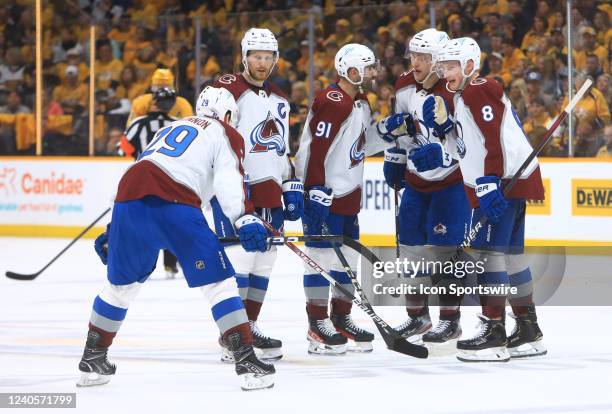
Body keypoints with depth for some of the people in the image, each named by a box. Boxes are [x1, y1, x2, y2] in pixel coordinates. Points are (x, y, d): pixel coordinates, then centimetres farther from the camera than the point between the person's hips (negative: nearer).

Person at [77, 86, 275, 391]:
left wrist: (111, 232, 42)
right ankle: (246, 362, -6)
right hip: (173, 206, -6)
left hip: (129, 198, 6)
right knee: (218, 281, 1)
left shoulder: (170, 128, 37)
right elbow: (229, 178, -3)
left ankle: (92, 360, 31)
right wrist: (244, 219, -15)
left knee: (121, 283, 23)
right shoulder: (226, 134, 18)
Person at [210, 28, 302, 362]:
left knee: (263, 263, 8)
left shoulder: (279, 100, 19)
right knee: (240, 257, -13)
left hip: (269, 191, 8)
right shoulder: (227, 89, -6)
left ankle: (249, 327, 18)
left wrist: (292, 187, 19)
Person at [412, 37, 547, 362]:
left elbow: (494, 142, -21)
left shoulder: (479, 91, -11)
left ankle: (494, 331, -13)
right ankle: (529, 332, 18)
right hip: (507, 184, 11)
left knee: (488, 250, -12)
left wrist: (489, 185, -26)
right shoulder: (465, 95, 22)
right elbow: (467, 148, 23)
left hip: (505, 180, -11)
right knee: (510, 253, 13)